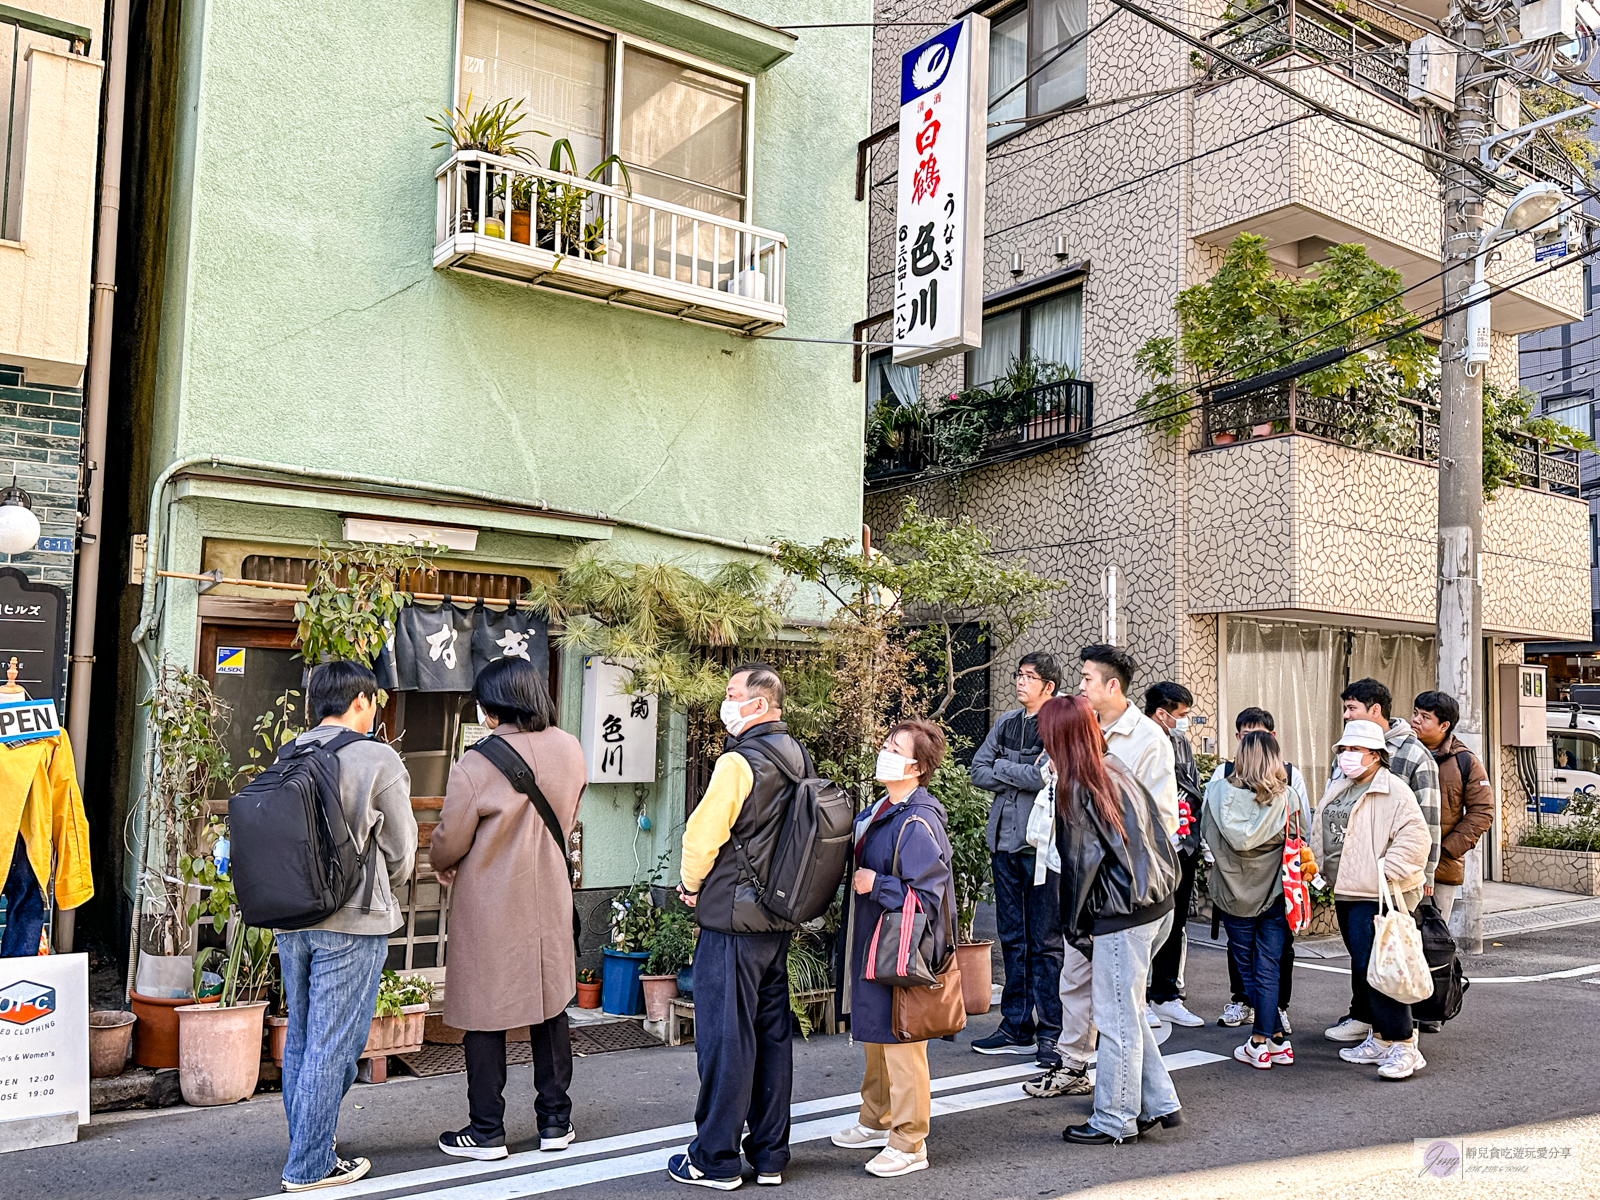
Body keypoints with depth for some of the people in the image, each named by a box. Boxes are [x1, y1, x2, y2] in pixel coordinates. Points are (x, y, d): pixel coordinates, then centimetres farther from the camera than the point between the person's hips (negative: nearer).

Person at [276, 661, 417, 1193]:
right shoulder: (377, 759, -11)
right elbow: (401, 850, -3)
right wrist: (382, 889, 17)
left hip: (290, 919, 6)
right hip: (351, 923, -6)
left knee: (300, 1038, 17)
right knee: (333, 1045, 2)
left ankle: (306, 1149, 30)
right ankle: (309, 1167, 9)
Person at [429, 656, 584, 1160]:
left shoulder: (476, 765, -20)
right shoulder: (570, 750, -3)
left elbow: (449, 841, -11)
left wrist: (442, 867, 11)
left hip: (489, 906, -5)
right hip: (549, 902, 5)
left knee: (485, 1014, 7)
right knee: (550, 1008, 15)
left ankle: (487, 1131, 16)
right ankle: (555, 1120, 24)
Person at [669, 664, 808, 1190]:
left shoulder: (739, 762, -18)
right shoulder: (798, 759, 8)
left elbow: (703, 834, -18)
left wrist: (691, 884, 0)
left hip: (732, 919, -8)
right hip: (779, 919, 8)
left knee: (725, 1037, 1)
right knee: (772, 1034, 13)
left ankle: (716, 1159, 11)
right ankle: (770, 1155, 22)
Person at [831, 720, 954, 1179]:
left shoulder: (917, 824, -21)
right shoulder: (881, 811, 8)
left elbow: (926, 896, -24)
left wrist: (874, 884, -19)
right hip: (873, 942, 10)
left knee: (901, 1041, 0)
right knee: (875, 1034, 21)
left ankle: (909, 1144, 12)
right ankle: (876, 1121, 37)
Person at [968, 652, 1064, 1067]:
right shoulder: (1006, 723, 13)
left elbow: (1049, 776, -20)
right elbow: (978, 771, 8)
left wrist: (1001, 768, -7)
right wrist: (1022, 777, -7)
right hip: (1005, 840, 7)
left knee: (1045, 940, -1)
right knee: (1012, 938, 12)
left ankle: (1050, 1033, 7)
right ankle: (1016, 1027, 21)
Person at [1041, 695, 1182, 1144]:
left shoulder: (1077, 790, -14)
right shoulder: (1115, 770, 9)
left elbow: (1080, 864, -12)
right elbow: (1157, 833, 13)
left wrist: (1076, 929, -2)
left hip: (1123, 917, -9)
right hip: (1156, 905, 9)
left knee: (1117, 1020, 3)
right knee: (1129, 1012, 19)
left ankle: (1114, 1120, 15)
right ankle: (1159, 1103, 24)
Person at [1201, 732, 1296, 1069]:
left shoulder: (1219, 793, -12)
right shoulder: (1287, 798, -9)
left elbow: (1207, 836, -4)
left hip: (1234, 893, -1)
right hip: (1275, 893, 1)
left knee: (1248, 970, 10)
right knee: (1267, 971, 9)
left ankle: (1273, 1040, 12)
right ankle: (1263, 1040, 14)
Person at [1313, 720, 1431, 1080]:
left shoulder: (1393, 790, -12)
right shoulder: (1337, 788, 15)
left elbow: (1414, 837, -21)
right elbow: (1322, 835, 27)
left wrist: (1386, 873, -23)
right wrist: (1320, 870, 19)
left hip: (1375, 895, -9)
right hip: (1346, 892, 9)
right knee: (1361, 966, 15)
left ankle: (1402, 1045, -7)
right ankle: (1378, 1038, 25)